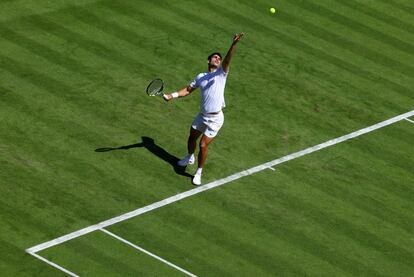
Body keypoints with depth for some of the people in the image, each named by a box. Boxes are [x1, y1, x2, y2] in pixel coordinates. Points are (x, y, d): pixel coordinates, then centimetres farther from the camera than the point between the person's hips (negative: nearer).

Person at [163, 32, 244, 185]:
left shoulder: (221, 73, -7)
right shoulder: (200, 77, 6)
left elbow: (227, 60, -25)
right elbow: (188, 89, 16)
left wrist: (233, 44, -42)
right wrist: (173, 95, 1)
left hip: (215, 118, -5)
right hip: (202, 115, 5)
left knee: (203, 145, -6)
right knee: (191, 139, 21)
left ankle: (199, 173, 13)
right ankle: (190, 158, 53)